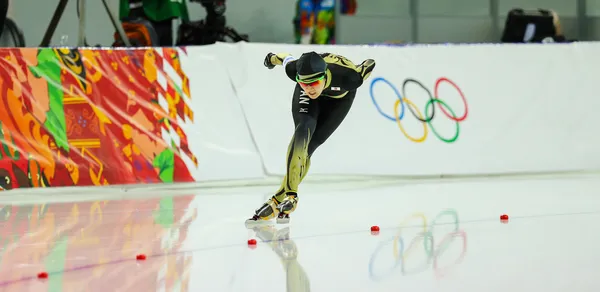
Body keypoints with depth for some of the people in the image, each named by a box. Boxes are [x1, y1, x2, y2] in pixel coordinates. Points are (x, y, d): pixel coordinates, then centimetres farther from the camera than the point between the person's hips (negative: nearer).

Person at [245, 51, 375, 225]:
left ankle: (279, 201, -9)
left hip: (340, 97, -1)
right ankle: (290, 194, -28)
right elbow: (286, 58, -14)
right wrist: (272, 58, 9)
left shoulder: (347, 77, -44)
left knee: (310, 146, -12)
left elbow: (370, 64, -24)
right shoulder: (295, 70, -38)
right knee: (303, 132, -26)